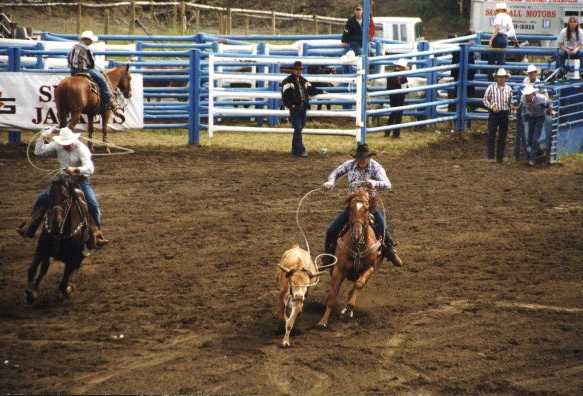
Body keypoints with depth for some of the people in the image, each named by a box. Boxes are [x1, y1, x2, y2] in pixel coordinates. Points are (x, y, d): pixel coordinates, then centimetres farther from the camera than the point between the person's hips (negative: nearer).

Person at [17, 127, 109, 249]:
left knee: (93, 205, -23)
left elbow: (89, 169, -28)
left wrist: (75, 170, -44)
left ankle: (96, 237, -15)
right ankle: (29, 229, 8)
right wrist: (43, 137, -11)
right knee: (42, 199, -3)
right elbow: (39, 152, 1)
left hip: (81, 180, -4)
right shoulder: (57, 146, -5)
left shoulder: (81, 149, -19)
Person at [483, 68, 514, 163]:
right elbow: (485, 99, 0)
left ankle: (500, 157, 14)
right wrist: (491, 106, -15)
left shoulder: (509, 88, 5)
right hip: (493, 113, -3)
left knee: (502, 136, 6)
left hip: (504, 114, 3)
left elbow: (511, 101, 14)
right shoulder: (491, 87, -4)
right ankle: (490, 154, 3)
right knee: (491, 134, -4)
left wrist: (511, 107, -7)